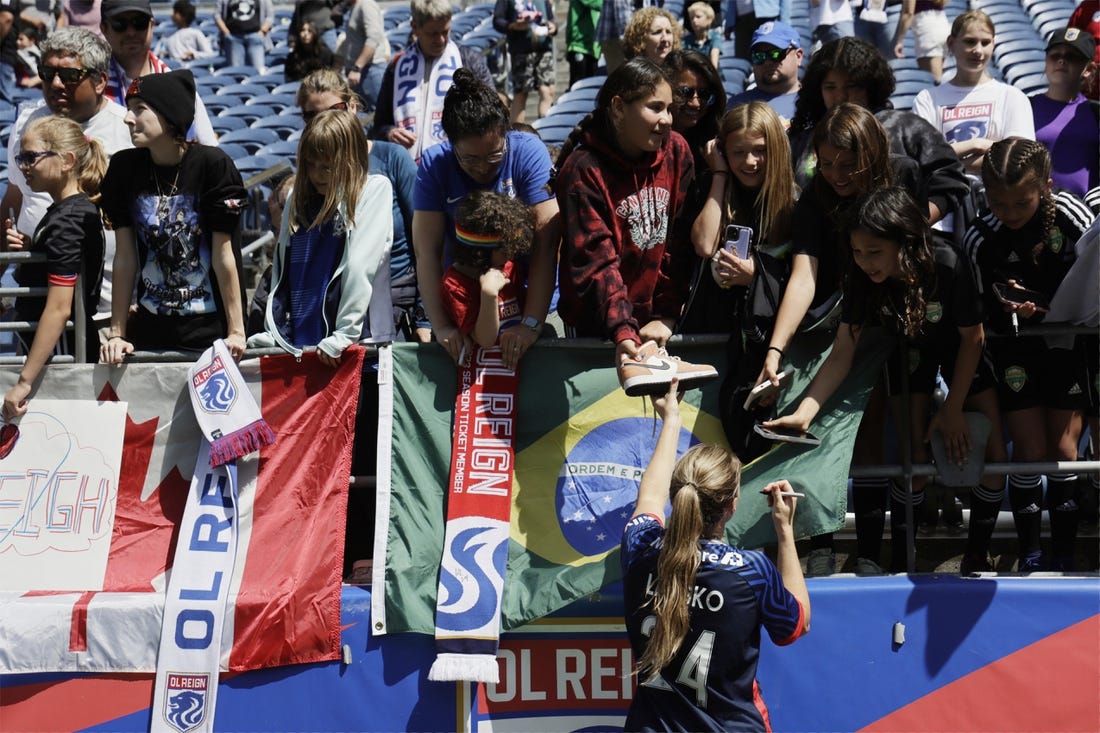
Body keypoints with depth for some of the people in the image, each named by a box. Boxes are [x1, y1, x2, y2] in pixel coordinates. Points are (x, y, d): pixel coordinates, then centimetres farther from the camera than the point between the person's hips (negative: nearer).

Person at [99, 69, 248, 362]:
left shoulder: (213, 165, -9)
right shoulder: (124, 167, 3)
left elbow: (224, 254, -8)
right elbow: (125, 256, 3)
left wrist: (236, 332, -8)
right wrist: (117, 333, 1)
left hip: (210, 330, -3)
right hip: (148, 331, 3)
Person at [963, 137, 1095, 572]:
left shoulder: (1069, 213, -19)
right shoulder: (980, 238, -19)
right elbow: (979, 314, -10)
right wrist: (1008, 311, -31)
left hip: (1069, 344, 0)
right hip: (1017, 351, 0)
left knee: (1063, 447, -6)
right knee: (1030, 450, -8)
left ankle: (1064, 554, 8)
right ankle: (1029, 555, 8)